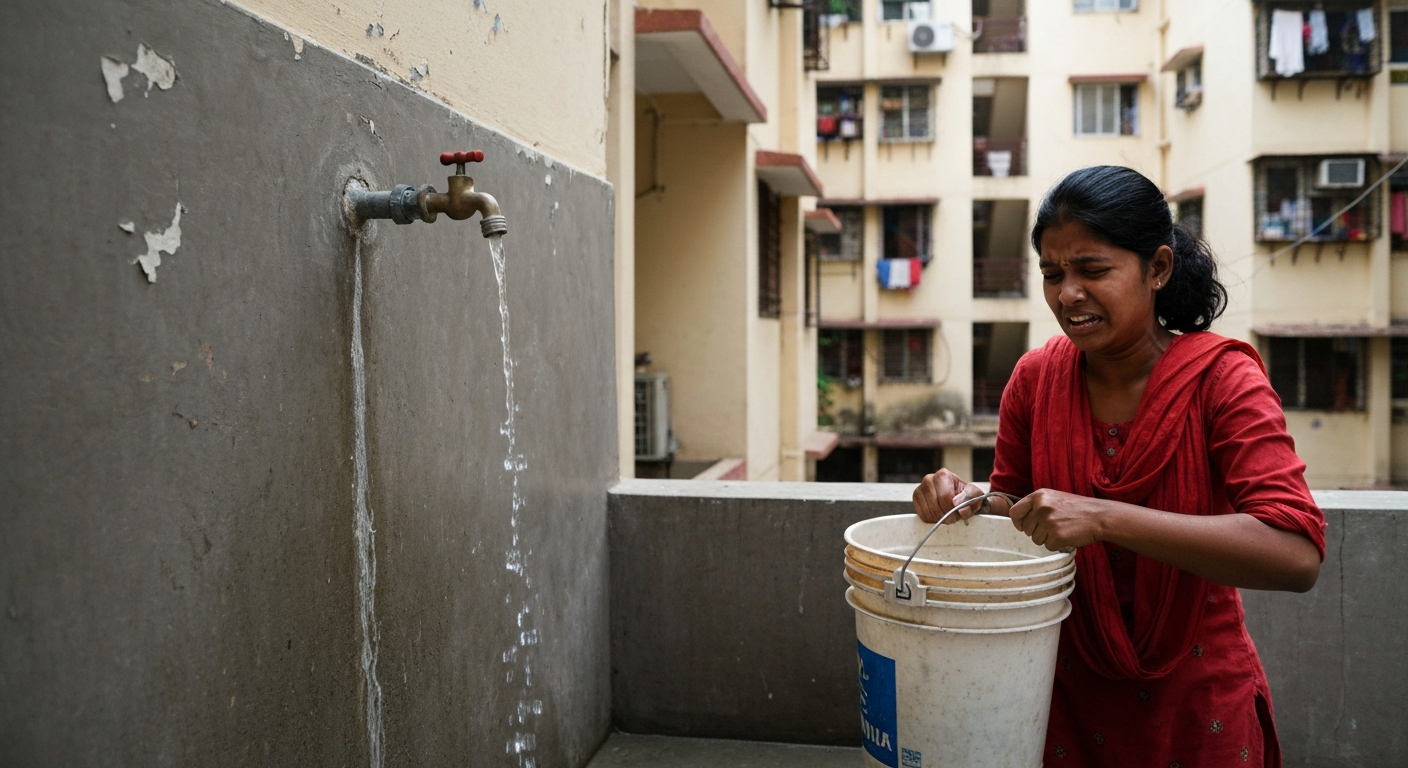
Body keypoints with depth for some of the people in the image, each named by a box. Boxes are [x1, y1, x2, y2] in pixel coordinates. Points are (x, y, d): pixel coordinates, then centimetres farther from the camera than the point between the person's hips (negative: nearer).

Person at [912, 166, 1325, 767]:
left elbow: (1297, 556, -30)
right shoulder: (1035, 378, -7)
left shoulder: (1222, 378, -18)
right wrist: (968, 502, -18)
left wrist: (1102, 517, -39)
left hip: (1195, 706, -3)